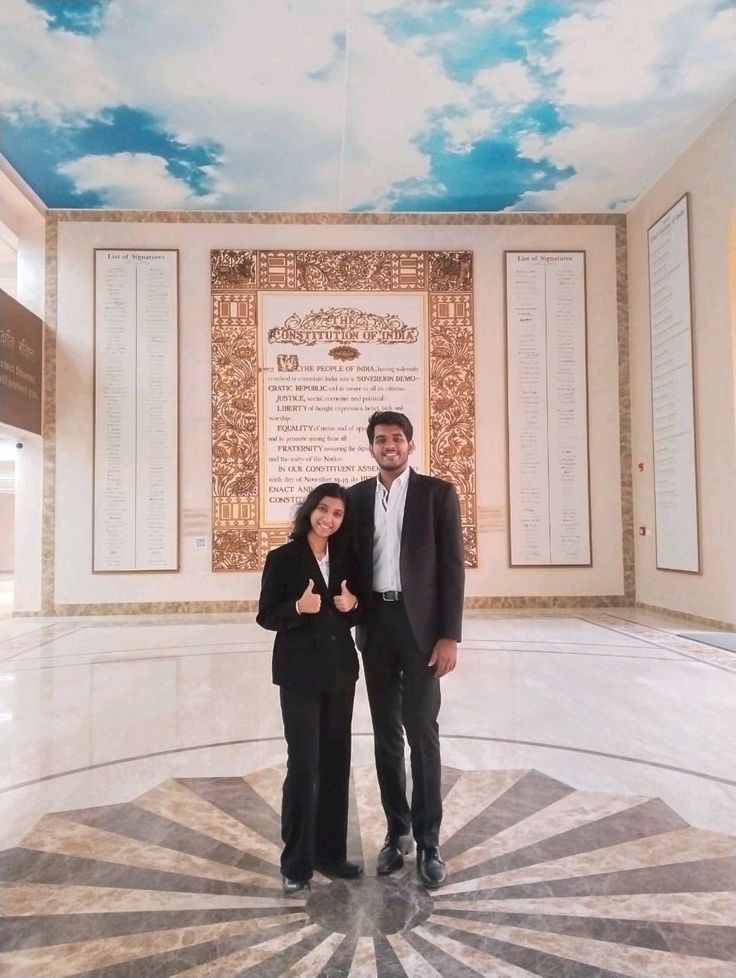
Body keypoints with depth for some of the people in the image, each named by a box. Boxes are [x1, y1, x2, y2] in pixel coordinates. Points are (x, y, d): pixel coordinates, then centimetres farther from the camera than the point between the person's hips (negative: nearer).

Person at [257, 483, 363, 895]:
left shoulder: (346, 559, 6)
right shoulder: (282, 558, -6)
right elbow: (266, 617, -6)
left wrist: (353, 605, -9)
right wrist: (298, 607, -24)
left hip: (341, 670, 5)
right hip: (299, 672, -5)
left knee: (336, 760, 11)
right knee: (304, 763, -3)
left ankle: (330, 850, 26)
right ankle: (296, 863, 11)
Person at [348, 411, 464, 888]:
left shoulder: (438, 492, -3)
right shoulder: (357, 496, 8)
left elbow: (453, 565, -6)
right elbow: (352, 559, 11)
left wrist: (450, 635, -12)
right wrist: (351, 613, 1)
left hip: (421, 624, -3)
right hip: (375, 624, 4)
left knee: (422, 733, 1)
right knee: (386, 733, 12)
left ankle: (428, 841, 16)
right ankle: (397, 830, 27)